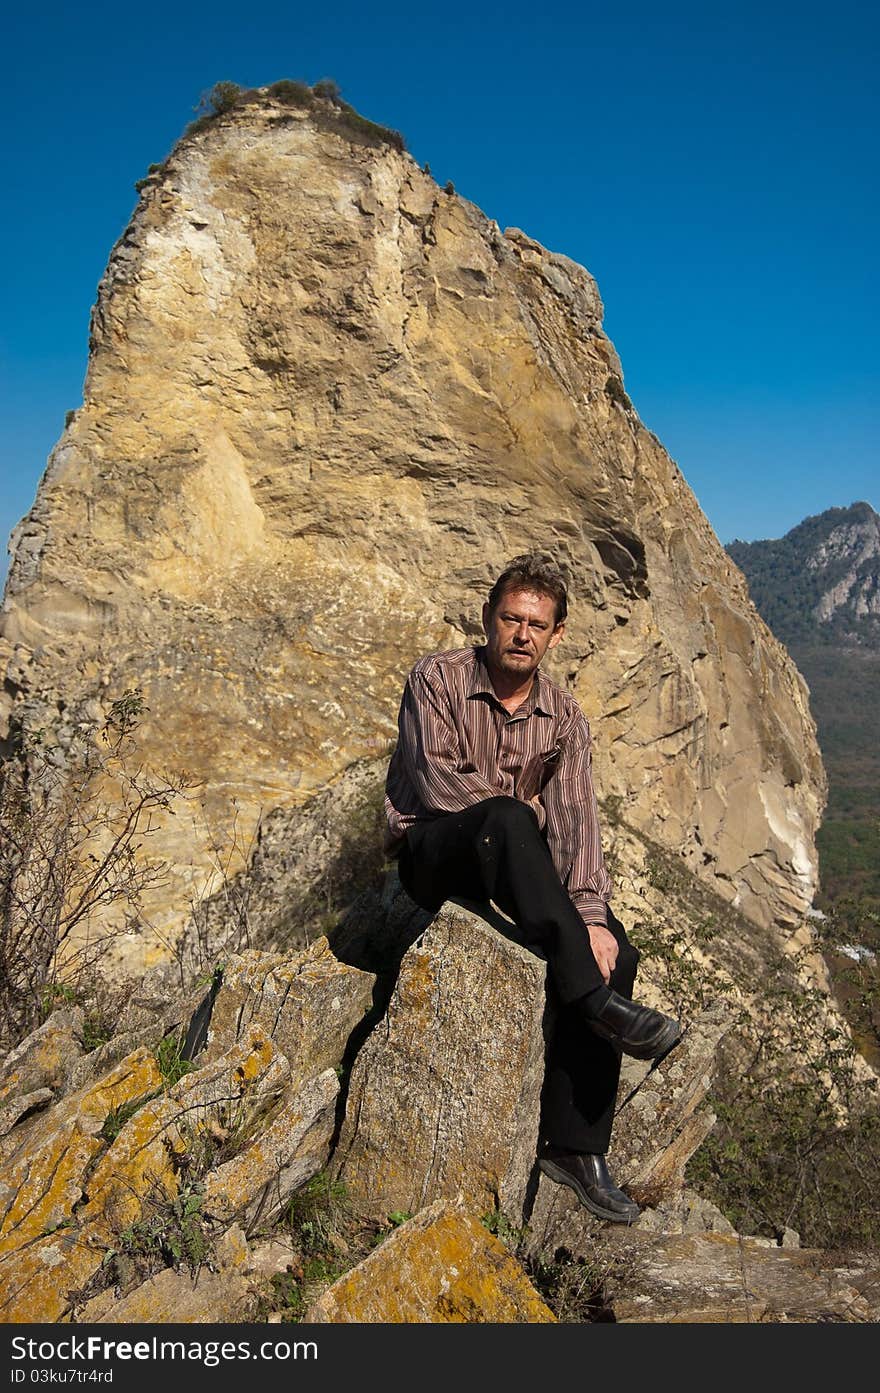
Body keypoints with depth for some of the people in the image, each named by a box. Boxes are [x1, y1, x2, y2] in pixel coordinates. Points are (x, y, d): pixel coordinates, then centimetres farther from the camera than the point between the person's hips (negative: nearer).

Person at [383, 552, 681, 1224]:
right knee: (505, 821, -38)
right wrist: (522, 809, -7)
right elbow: (439, 784, -17)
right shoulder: (438, 678, -7)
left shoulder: (564, 715, 3)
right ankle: (596, 1001, -35)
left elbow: (577, 818, -7)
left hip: (510, 867, 4)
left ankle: (574, 1145, -12)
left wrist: (590, 912, -20)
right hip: (433, 853, -4)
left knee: (614, 951, -19)